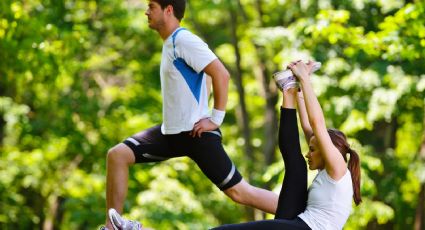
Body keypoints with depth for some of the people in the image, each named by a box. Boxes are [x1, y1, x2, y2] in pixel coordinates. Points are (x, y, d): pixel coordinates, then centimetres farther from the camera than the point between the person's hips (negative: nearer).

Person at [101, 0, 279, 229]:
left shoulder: (184, 40, -15)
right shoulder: (170, 43, 14)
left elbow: (221, 74, -22)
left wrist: (216, 118, -21)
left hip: (195, 133, -9)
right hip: (171, 132, 9)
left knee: (238, 191, -9)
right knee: (117, 155, 0)